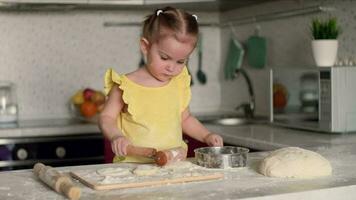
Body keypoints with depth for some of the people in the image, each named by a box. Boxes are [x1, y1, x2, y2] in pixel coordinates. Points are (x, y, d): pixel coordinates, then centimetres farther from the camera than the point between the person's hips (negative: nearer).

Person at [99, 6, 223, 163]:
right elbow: (106, 117, 3)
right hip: (134, 164, -3)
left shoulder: (180, 84, 10)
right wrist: (116, 136, -16)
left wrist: (206, 136, 12)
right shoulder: (127, 85, -4)